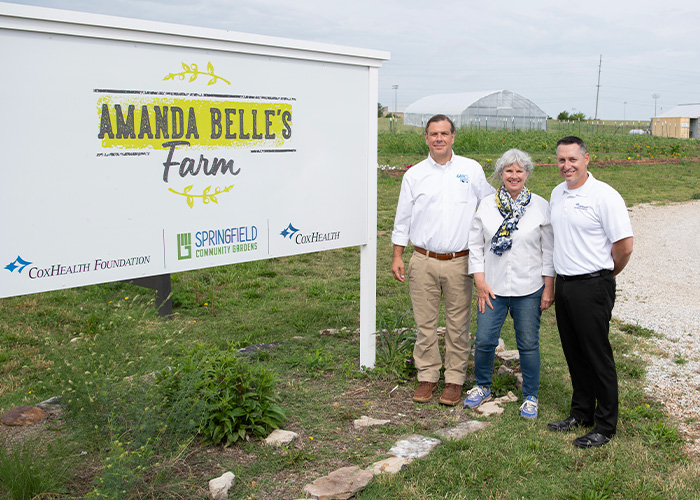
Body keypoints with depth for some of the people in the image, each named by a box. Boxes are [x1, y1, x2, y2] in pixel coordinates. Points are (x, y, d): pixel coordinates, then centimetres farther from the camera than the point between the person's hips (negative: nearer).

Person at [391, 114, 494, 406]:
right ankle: (427, 376, 21)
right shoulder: (414, 175, 6)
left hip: (460, 261, -1)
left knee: (458, 324, 5)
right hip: (423, 261, 1)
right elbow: (403, 218, 10)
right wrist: (397, 256, 7)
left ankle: (455, 380, 19)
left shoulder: (472, 170, 5)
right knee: (425, 323, 6)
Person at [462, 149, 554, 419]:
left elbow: (549, 250, 1)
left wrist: (549, 288, -2)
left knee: (528, 344, 7)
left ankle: (530, 396, 25)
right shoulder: (486, 205, 3)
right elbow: (475, 245, 5)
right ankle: (482, 387, 28)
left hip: (529, 289, -1)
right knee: (484, 341, 3)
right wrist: (480, 282, -2)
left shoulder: (541, 206, -1)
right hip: (492, 287, 1)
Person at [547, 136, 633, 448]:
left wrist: (605, 274, 1)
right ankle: (581, 413, 31)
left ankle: (605, 426, 14)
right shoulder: (557, 194, 10)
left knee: (598, 357, 1)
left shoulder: (604, 195, -14)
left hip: (592, 287, -7)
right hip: (563, 284, 7)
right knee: (574, 354, 16)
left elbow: (624, 245, -13)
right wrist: (557, 279, 16)